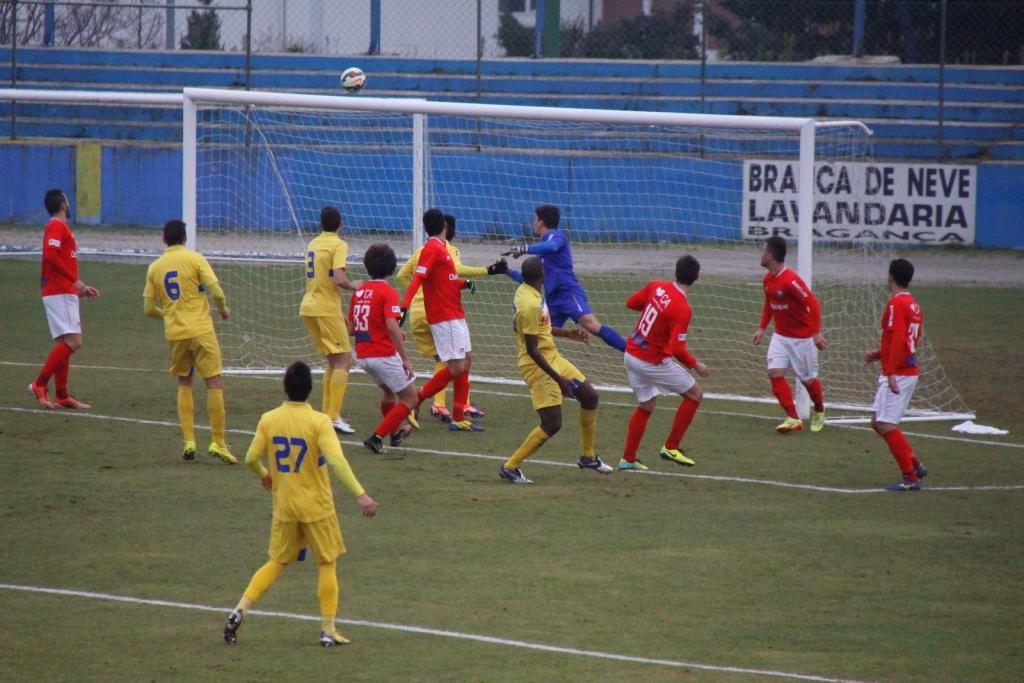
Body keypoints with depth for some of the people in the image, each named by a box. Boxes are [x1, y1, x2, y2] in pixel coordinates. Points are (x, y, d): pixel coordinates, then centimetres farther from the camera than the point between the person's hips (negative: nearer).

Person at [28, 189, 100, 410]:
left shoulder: (61, 227, 21)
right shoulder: (57, 226, -9)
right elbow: (51, 256, -24)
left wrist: (83, 288, 25)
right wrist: (75, 281, -23)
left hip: (65, 294, 10)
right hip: (60, 293, -10)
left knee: (65, 344, 9)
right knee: (72, 341, -16)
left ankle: (62, 396, 9)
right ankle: (40, 384, -17)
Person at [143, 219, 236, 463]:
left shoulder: (155, 267, 7)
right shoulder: (194, 259, -4)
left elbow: (148, 308, 7)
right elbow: (216, 291, -11)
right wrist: (223, 310, 10)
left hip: (174, 333, 4)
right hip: (201, 330, -4)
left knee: (184, 385, 18)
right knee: (215, 382, 1)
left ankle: (188, 441, 8)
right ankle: (218, 442, -5)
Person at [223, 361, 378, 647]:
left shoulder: (268, 420, -3)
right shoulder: (319, 422, -15)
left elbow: (251, 458, 2)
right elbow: (336, 460, -25)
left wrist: (264, 476, 24)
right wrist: (360, 495, -26)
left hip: (283, 506, 4)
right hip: (317, 506, -4)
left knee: (277, 562, 17)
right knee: (326, 564, 10)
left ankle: (240, 610, 3)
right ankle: (328, 630, 9)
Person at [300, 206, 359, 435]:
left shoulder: (312, 244, 14)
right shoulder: (338, 245, -10)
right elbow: (339, 279, -21)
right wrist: (353, 287, 0)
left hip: (309, 307, 8)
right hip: (327, 309, -8)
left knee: (333, 361, 17)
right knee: (343, 360, -4)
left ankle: (327, 414, 16)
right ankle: (334, 417, -12)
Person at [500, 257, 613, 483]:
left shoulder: (526, 292, 4)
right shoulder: (531, 305, -26)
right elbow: (532, 350, -26)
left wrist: (567, 334, 19)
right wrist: (558, 379, -24)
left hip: (553, 359, 10)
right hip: (539, 365, -10)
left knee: (590, 397, 16)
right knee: (552, 424, -10)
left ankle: (588, 457, 30)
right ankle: (510, 468, 0)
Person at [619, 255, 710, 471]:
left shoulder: (656, 286, -5)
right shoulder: (682, 309, -23)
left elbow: (631, 302, 10)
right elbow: (677, 349, -25)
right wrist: (696, 365, -9)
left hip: (631, 355, 7)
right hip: (653, 362, -7)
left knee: (646, 406, 22)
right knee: (695, 394, 7)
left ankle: (628, 459, 22)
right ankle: (671, 448, 9)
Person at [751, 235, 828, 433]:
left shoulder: (791, 281, -26)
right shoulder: (768, 279, 0)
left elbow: (813, 303, -25)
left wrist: (816, 332, -27)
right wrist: (762, 328, 13)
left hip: (802, 338, -7)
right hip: (781, 336, 7)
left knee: (807, 379, 7)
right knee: (775, 373, -11)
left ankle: (819, 411, 35)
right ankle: (793, 418, -10)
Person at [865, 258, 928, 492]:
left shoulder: (896, 304, -14)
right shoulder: (913, 305, 15)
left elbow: (898, 339, -23)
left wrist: (892, 372, -25)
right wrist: (880, 354, 22)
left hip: (897, 375, -10)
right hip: (910, 370, 10)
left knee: (886, 425, -9)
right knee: (878, 422, 16)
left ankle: (910, 477, -9)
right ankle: (915, 465, 16)